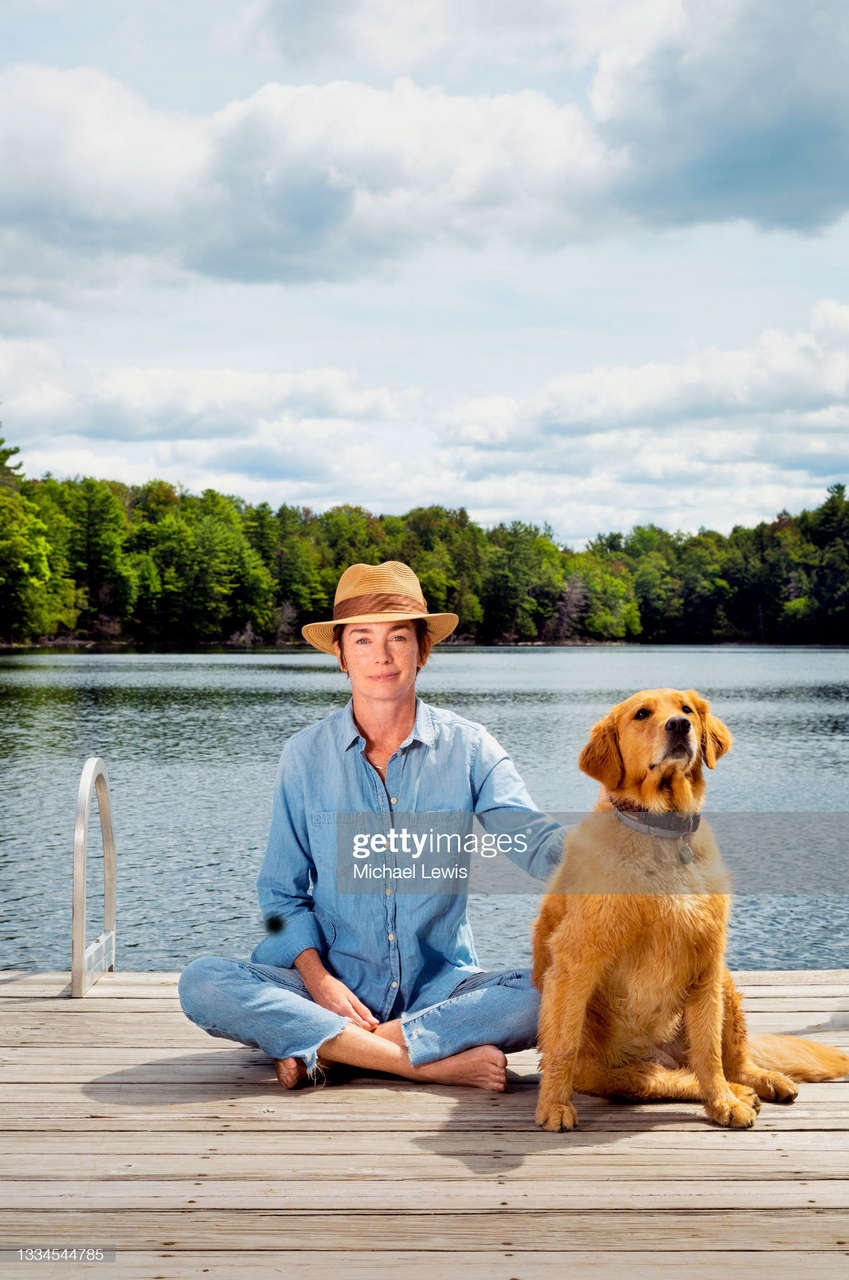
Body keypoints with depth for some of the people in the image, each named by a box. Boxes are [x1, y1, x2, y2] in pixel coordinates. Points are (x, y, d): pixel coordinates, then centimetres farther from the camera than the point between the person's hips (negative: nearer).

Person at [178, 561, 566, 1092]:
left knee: (550, 993, -29)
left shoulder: (469, 748, 1)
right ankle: (430, 1061, -26)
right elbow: (282, 893, 6)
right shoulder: (306, 755, 3)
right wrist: (316, 976, -13)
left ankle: (323, 1049, -23)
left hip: (440, 985, 0)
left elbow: (531, 835, -14)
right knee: (202, 982, -25)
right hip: (335, 983, 0)